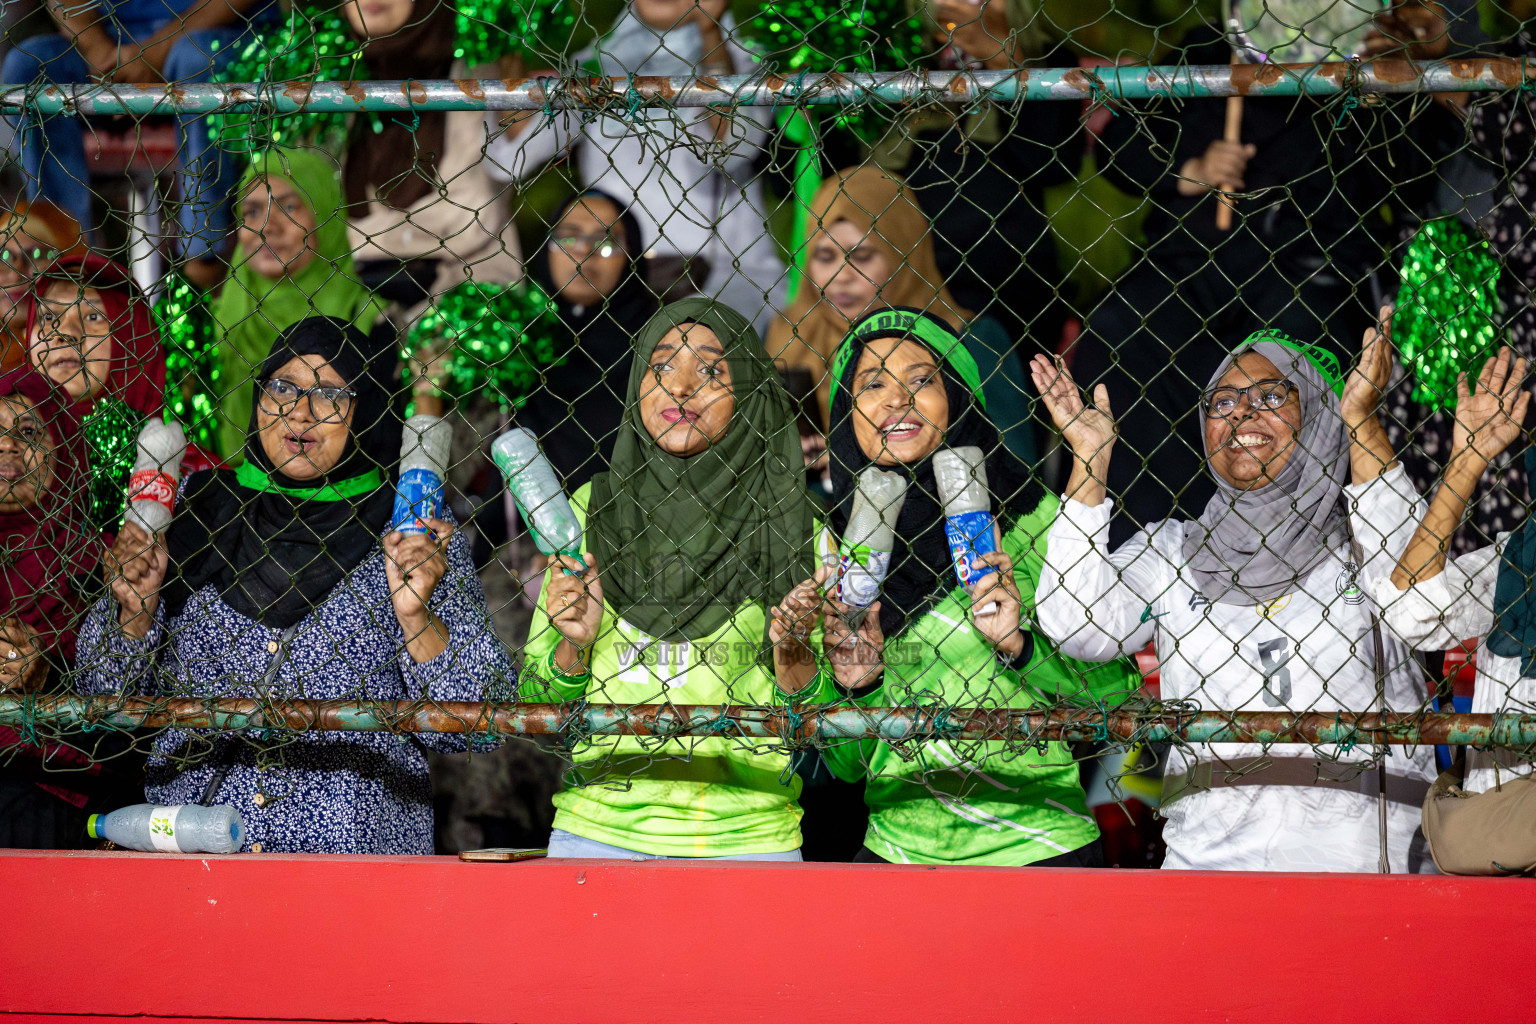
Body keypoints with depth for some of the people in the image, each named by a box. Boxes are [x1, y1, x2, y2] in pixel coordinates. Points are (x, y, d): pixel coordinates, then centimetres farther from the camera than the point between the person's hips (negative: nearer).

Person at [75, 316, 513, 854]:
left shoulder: (422, 537, 6)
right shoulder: (191, 508, 11)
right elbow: (109, 697, 15)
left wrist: (416, 617, -13)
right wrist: (135, 609, -3)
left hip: (358, 844, -1)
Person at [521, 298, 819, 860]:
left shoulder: (794, 526, 1)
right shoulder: (590, 509, 5)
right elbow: (536, 699, 9)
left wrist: (793, 663, -15)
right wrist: (573, 647, -10)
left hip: (746, 833, -1)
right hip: (600, 828, 1)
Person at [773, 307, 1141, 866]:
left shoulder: (1034, 517, -4)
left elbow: (1118, 697, -5)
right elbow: (848, 764, 8)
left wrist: (1019, 642, -18)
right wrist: (850, 685, -10)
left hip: (1035, 848, -3)